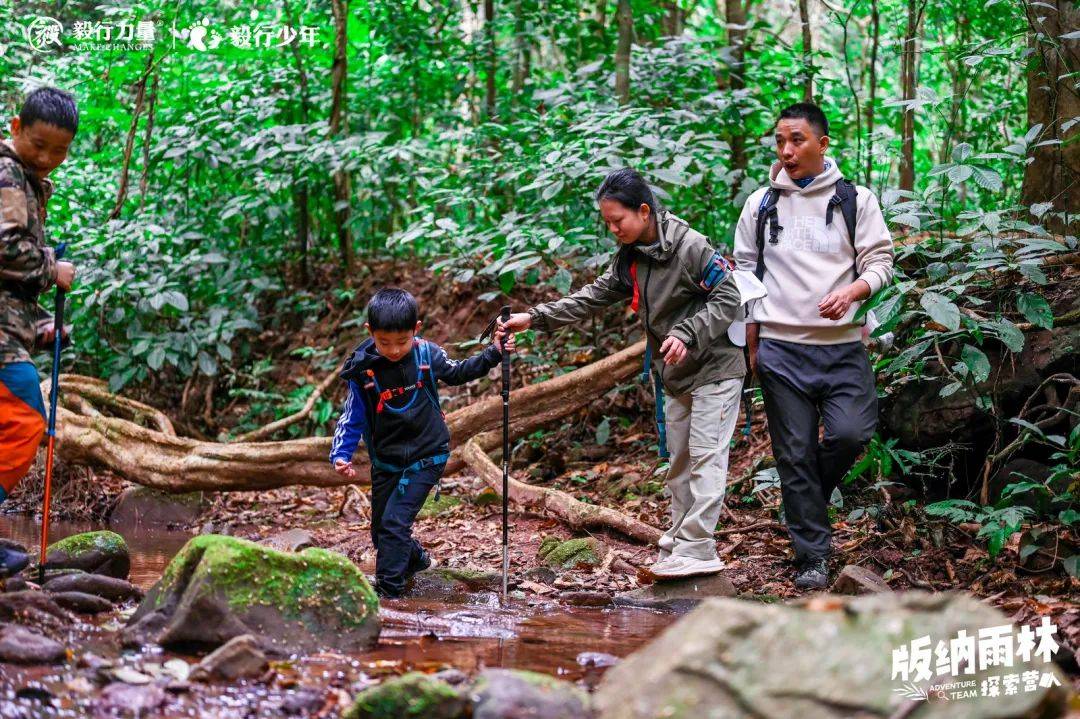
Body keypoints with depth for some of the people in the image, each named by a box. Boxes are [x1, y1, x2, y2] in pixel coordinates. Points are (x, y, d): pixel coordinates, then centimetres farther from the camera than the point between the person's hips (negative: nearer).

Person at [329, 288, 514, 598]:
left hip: (426, 456, -2)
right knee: (380, 529, 14)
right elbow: (352, 417, -5)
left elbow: (456, 373, 12)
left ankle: (387, 591, -7)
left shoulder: (427, 353, -9)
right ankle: (414, 558, 44)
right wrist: (341, 454, -19)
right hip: (386, 461, 3)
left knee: (394, 522, -16)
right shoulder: (363, 370, -12)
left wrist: (492, 354, 3)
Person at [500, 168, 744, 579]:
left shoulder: (690, 247, -20)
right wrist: (535, 318, -3)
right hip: (675, 375, 9)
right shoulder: (630, 257, 4)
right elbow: (594, 297, 5)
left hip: (715, 368, -9)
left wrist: (686, 333, -29)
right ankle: (680, 539, 20)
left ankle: (695, 549, -16)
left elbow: (727, 298, -19)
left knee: (705, 455, -11)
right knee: (679, 459, 12)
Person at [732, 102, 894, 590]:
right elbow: (745, 274, 14)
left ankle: (813, 492, 17)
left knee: (851, 432, -16)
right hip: (780, 347, 1)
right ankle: (812, 557, 8)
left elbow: (880, 260, 6)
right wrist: (752, 346, 9)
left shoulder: (855, 200, 6)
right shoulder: (760, 205, 10)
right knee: (794, 453, 0)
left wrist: (851, 292, -15)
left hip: (842, 345, 0)